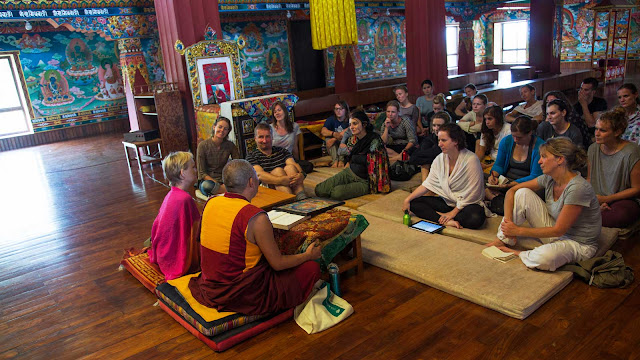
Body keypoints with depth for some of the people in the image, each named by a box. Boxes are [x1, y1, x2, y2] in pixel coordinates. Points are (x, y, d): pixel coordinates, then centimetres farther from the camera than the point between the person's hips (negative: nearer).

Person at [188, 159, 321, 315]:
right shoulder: (256, 217, -24)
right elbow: (278, 264, -14)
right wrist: (308, 255, 4)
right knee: (312, 268, 0)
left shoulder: (210, 203, -2)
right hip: (244, 295, -8)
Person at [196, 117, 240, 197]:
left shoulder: (230, 145, 2)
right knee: (207, 185, -39)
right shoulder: (203, 145, -6)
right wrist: (218, 184, -20)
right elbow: (201, 173, -7)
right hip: (206, 180, -1)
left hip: (224, 181, 1)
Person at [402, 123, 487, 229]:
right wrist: (408, 199, -9)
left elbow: (471, 194, -17)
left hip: (467, 204, -5)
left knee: (475, 218, -38)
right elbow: (428, 184, 1)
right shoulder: (440, 159, 0)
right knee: (413, 203, -12)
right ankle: (448, 221, -25)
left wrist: (453, 212, -18)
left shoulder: (471, 160, -17)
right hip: (445, 200, 5)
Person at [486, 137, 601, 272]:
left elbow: (558, 230, -24)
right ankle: (503, 241, -4)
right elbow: (511, 191, 2)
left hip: (579, 244, -7)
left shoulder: (578, 188, -27)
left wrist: (519, 231, -19)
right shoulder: (549, 178, -5)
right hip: (555, 231, 7)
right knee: (522, 193, -9)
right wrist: (508, 221, -11)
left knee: (544, 258, -40)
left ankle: (517, 254, -6)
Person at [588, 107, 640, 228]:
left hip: (624, 200, -3)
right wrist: (596, 200, -6)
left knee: (621, 215, -39)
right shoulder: (593, 148, 4)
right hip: (597, 199, 3)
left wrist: (606, 199, -12)